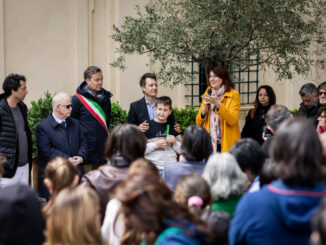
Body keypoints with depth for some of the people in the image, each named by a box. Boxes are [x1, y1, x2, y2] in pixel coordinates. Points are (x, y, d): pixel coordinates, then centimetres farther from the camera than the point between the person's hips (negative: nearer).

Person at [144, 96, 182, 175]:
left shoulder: (173, 127, 11)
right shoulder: (148, 126, 0)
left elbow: (181, 151, 13)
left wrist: (175, 142, -5)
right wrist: (155, 145, -15)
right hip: (153, 168, -3)